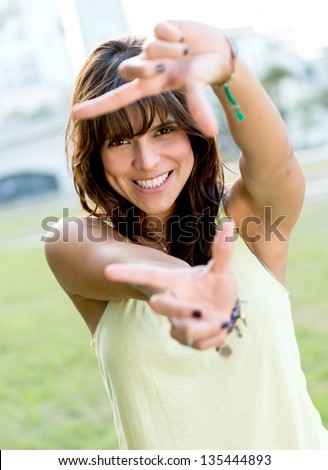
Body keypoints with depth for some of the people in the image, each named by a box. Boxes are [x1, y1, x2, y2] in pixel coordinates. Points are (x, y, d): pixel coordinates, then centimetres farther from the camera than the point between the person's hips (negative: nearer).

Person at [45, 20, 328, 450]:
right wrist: (181, 289, -46)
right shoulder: (73, 243, -8)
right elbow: (127, 265, -27)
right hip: (161, 447, 0)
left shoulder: (248, 216, -6)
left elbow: (275, 165, -25)